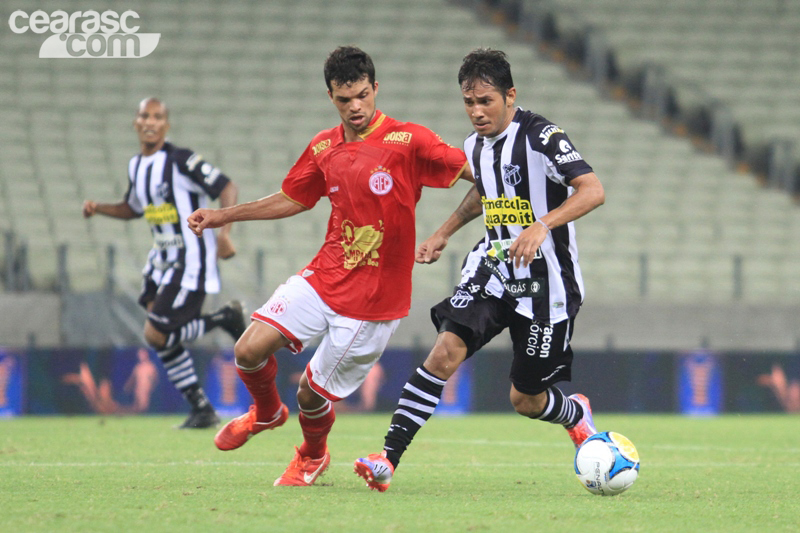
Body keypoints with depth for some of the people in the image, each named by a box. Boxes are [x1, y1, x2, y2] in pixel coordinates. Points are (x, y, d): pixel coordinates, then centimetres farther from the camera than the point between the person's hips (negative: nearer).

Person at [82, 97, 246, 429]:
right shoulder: (136, 166, 9)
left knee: (156, 335, -14)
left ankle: (225, 318, 6)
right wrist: (99, 209, 7)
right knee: (161, 339, 4)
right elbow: (133, 209, 25)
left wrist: (224, 233, -26)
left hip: (190, 263, -8)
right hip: (161, 261, 8)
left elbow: (227, 188, -15)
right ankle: (202, 410, 14)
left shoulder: (181, 160, -16)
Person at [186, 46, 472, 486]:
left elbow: (473, 169, -11)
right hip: (323, 278, 5)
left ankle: (312, 455, 38)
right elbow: (291, 200, 21)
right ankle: (266, 413, 25)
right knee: (249, 350, -10)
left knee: (313, 394, 2)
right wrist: (223, 216, 21)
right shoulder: (324, 148, 6)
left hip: (372, 300, -4)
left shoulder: (407, 141, -12)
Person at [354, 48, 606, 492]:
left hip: (544, 283, -5)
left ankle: (576, 414, 39)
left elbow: (593, 191, -26)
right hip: (492, 269, 5)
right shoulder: (475, 145, 5)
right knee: (447, 348, -19)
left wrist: (542, 225, -39)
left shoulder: (540, 136, -17)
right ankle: (388, 459, -23)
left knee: (525, 400, 3)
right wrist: (444, 233, 22)